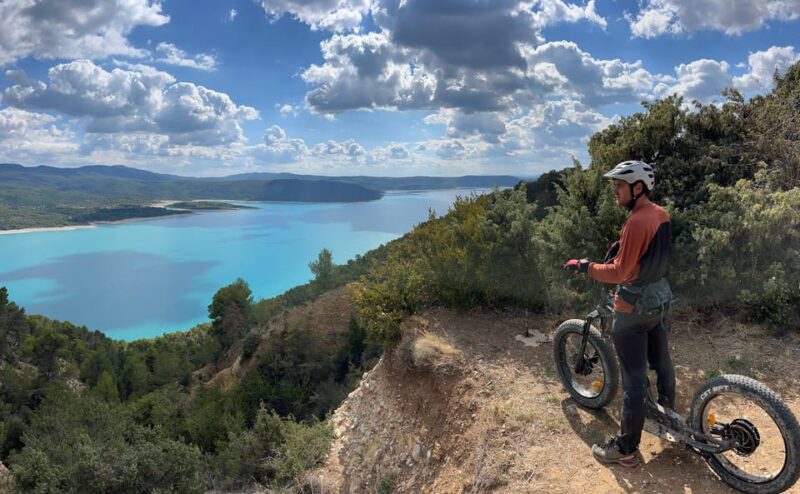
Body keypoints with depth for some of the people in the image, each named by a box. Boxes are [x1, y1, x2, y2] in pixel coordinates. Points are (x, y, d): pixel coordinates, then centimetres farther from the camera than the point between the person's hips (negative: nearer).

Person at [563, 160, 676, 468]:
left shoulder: (637, 221, -25)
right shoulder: (661, 214, 3)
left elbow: (620, 273, -25)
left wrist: (584, 266, -17)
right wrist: (621, 257, 17)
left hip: (633, 309, -9)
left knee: (634, 380, -1)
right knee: (661, 363, 25)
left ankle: (626, 450, 9)